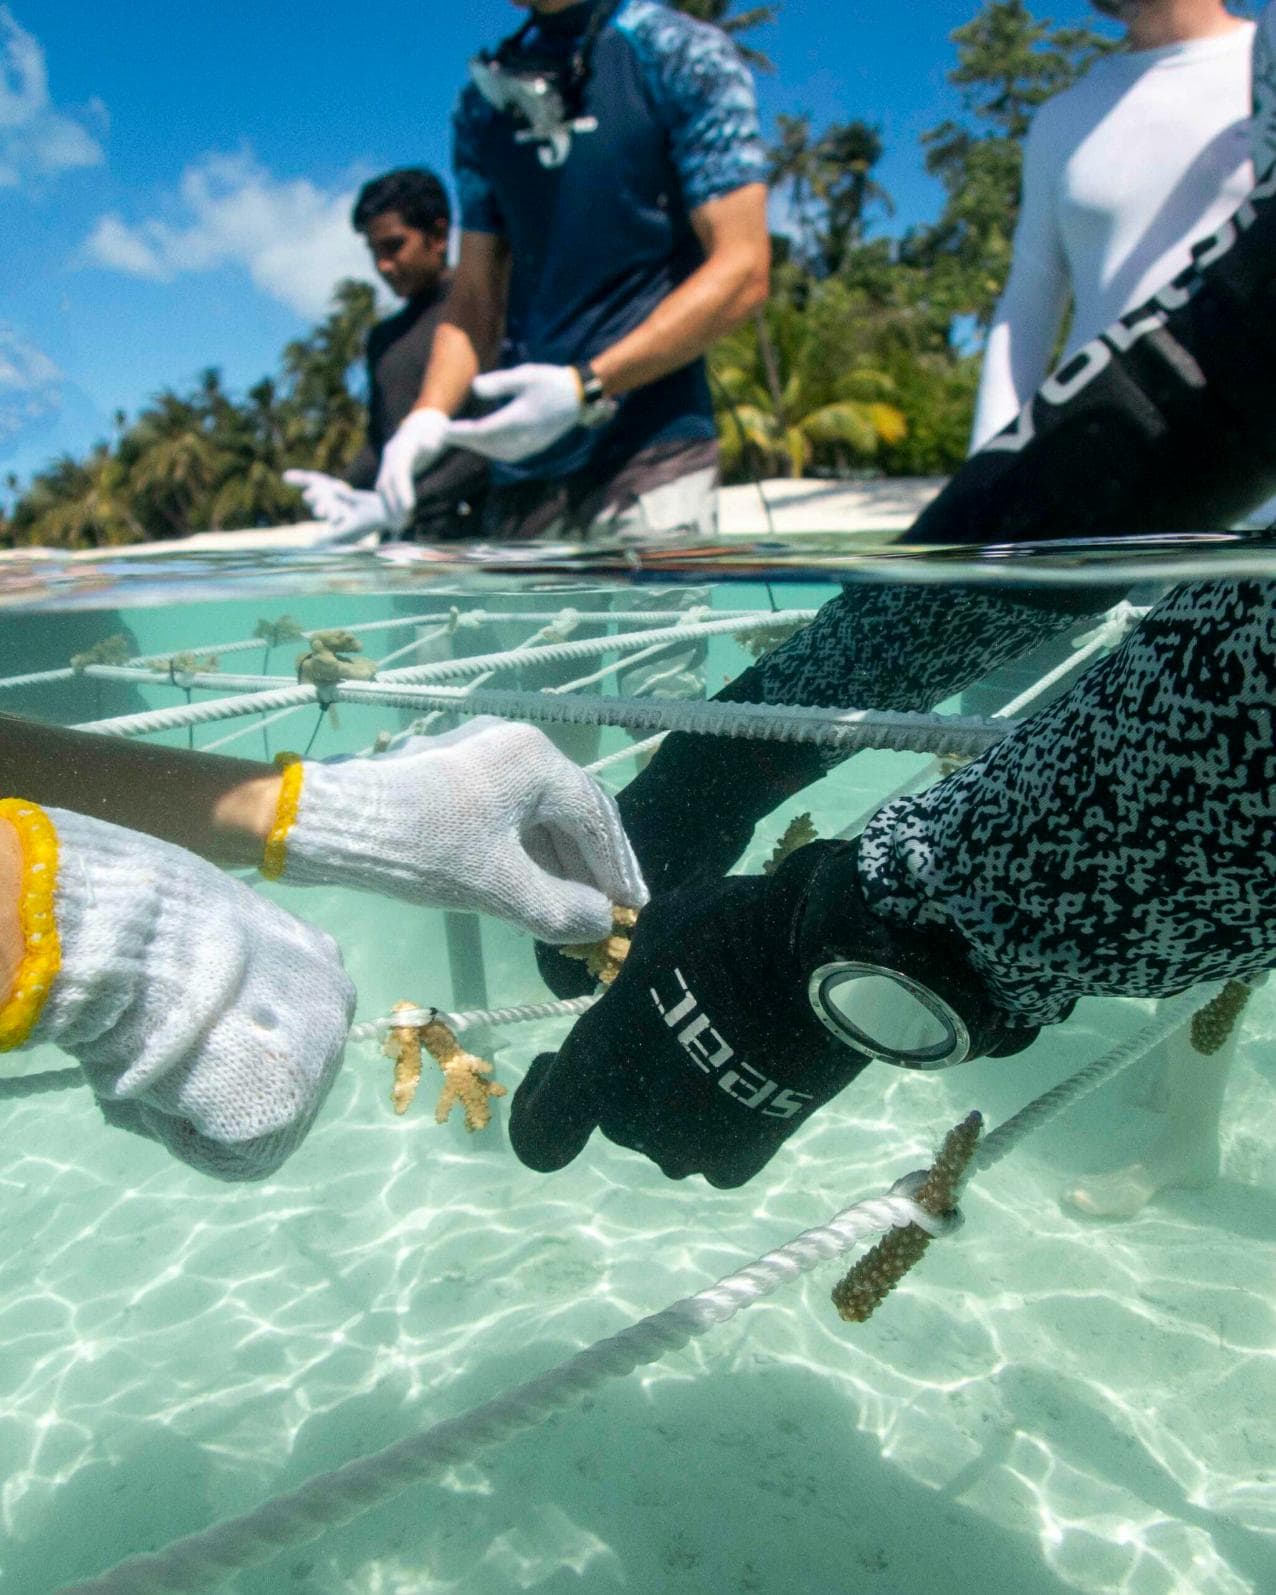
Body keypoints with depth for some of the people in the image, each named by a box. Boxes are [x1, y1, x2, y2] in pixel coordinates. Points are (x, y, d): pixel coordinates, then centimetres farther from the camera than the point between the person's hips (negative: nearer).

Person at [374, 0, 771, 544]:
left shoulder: (686, 55, 2)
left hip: (651, 459, -5)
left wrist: (585, 387, -15)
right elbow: (476, 294, 18)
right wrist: (428, 415, -1)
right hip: (520, 474, 5)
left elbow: (742, 272, -7)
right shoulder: (484, 100, 18)